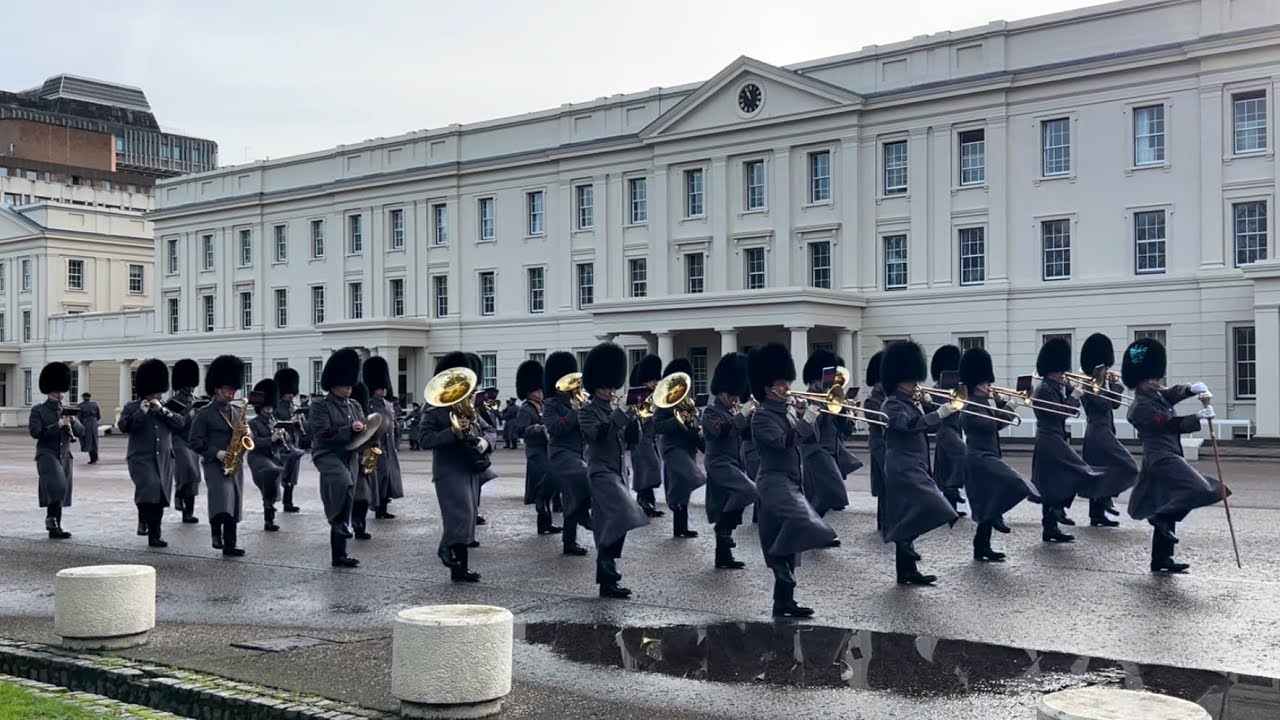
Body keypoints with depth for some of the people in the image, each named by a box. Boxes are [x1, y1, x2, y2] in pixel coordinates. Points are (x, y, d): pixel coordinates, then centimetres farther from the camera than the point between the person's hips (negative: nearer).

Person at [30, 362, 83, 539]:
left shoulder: (68, 411, 14)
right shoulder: (38, 411, 0)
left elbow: (81, 432, 9)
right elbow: (35, 432, -13)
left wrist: (73, 421, -11)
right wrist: (58, 425, -20)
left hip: (65, 456, 5)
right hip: (47, 454, -5)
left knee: (62, 491, 6)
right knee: (57, 486, -26)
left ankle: (55, 529, 13)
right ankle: (52, 519, -16)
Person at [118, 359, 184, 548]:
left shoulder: (166, 409, 15)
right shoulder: (132, 407, 4)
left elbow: (181, 424, 1)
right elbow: (123, 426, -10)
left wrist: (162, 410, -9)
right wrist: (141, 412, -18)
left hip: (164, 460, 4)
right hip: (141, 458, -4)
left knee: (159, 498, 5)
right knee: (150, 487, -28)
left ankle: (154, 536, 14)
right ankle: (143, 520, -8)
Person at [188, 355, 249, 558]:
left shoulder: (238, 412, 14)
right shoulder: (204, 414, -2)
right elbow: (195, 441, -6)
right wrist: (216, 452, -18)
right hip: (214, 464, -5)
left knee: (233, 506, 5)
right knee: (223, 499, -25)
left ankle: (230, 545, 11)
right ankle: (216, 531, -5)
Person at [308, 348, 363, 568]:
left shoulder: (353, 406, 16)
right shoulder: (320, 405, -5)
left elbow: (362, 430, 21)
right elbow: (322, 433, -17)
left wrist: (364, 432, -4)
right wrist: (350, 430, -23)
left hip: (349, 459, 7)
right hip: (328, 456, -7)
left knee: (346, 507, 7)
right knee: (343, 482, -39)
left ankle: (339, 555, 12)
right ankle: (339, 520, -22)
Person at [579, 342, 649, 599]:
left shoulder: (616, 409, 17)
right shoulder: (587, 411, -4)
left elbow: (635, 435, 9)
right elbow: (597, 434, -23)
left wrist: (631, 415, -8)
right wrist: (618, 412, -21)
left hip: (615, 473, 8)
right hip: (601, 472, -8)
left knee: (610, 526, 7)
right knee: (622, 515, -26)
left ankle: (607, 582, 10)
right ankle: (607, 561, -17)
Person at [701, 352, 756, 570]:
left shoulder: (730, 412, 19)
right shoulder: (711, 411, -8)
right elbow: (721, 429, -27)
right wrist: (744, 414, -29)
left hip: (731, 465, 9)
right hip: (720, 465, -9)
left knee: (725, 513, 9)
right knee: (748, 491, -28)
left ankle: (723, 558, 12)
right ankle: (725, 528, -17)